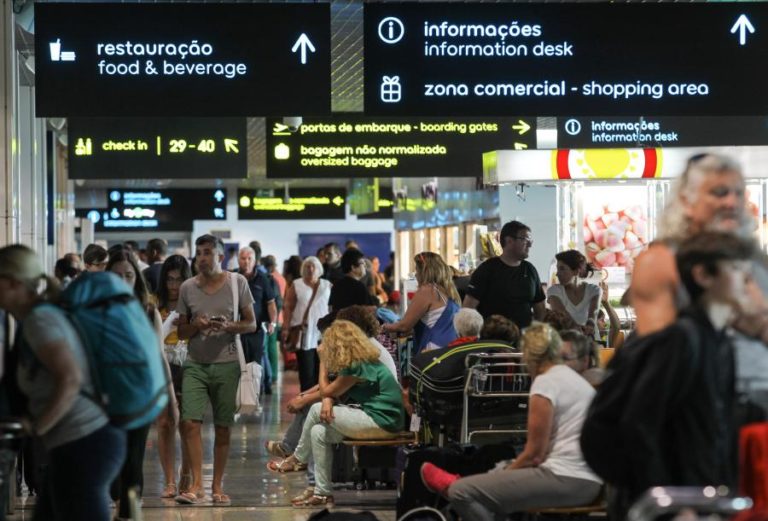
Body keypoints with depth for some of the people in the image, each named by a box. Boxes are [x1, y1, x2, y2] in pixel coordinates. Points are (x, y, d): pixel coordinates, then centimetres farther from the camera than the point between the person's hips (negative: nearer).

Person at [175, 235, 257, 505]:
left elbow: (251, 324, 4)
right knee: (190, 423, -12)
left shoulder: (237, 282, 2)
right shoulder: (187, 287, 6)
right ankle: (196, 485, -8)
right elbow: (181, 331, 11)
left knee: (223, 427, 2)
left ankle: (217, 486, 11)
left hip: (227, 363, -1)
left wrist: (229, 326, -15)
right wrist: (196, 326, -11)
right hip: (195, 364, 1)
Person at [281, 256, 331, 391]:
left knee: (321, 368, -2)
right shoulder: (296, 286, 7)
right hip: (303, 332, -1)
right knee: (306, 368, -6)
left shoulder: (327, 286, 12)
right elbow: (288, 308, 2)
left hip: (323, 333, 2)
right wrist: (286, 329, -7)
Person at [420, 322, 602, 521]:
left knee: (462, 492, -10)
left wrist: (504, 473, 7)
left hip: (565, 481, -10)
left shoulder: (545, 381, -7)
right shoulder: (578, 379, 20)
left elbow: (534, 454, -8)